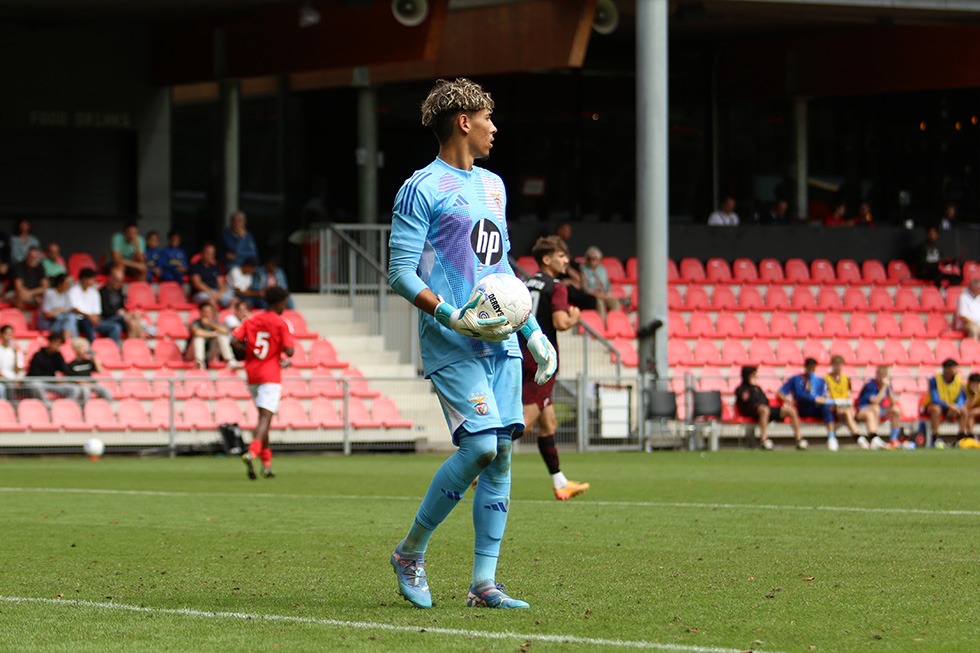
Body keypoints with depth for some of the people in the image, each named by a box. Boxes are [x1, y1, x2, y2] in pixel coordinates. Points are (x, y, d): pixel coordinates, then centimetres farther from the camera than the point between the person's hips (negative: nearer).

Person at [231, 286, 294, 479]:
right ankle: (252, 453, -35)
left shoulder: (251, 321, 9)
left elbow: (234, 341, -3)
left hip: (252, 375, 6)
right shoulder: (280, 324, -5)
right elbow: (289, 351, -13)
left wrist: (249, 353, 12)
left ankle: (266, 462, 15)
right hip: (270, 375, -6)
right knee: (265, 418, -13)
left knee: (263, 418, 16)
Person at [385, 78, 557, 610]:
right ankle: (410, 553, 0)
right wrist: (453, 317, -20)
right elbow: (401, 272, -8)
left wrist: (533, 332, 22)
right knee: (481, 445, -18)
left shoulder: (493, 185, 21)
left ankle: (483, 584, 2)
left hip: (499, 342, 7)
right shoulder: (422, 188, -3)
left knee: (500, 454, -1)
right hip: (450, 345, -7)